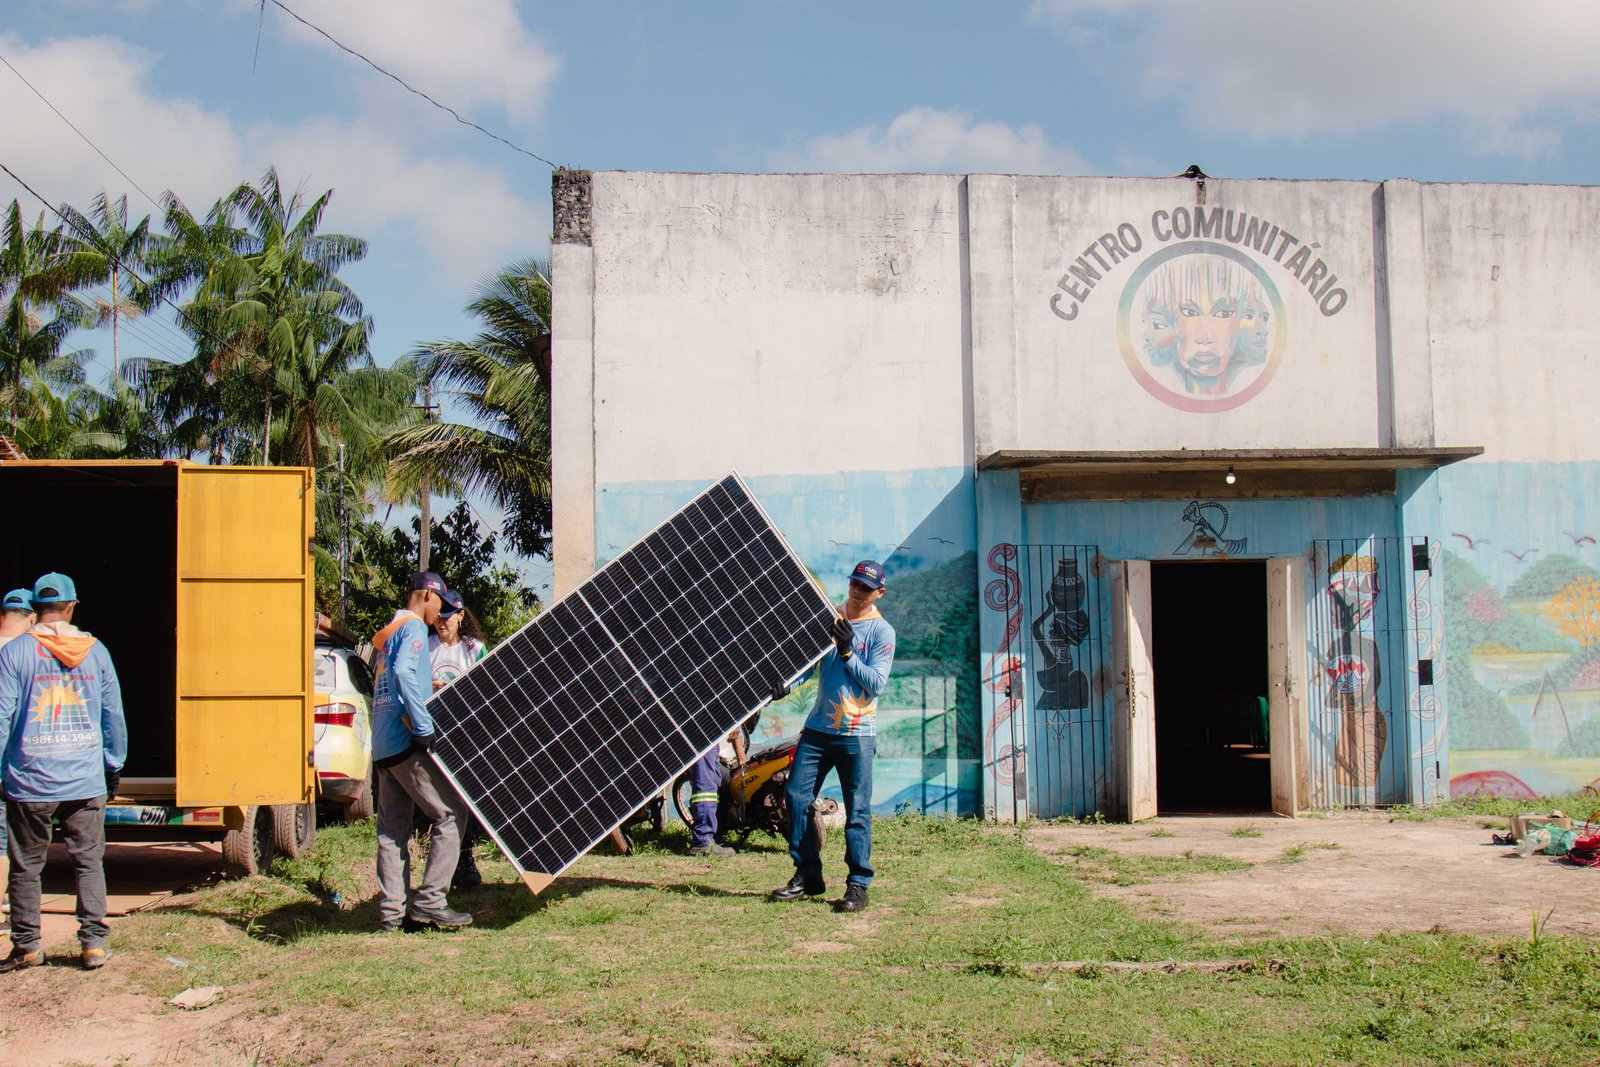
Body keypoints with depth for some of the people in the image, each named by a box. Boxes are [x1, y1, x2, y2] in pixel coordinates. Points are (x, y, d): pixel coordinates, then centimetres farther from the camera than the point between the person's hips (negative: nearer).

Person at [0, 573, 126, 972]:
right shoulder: (95, 651, 3)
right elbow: (114, 716, 8)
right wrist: (114, 766, 19)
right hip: (86, 781, 2)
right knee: (90, 861, 9)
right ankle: (94, 943, 9)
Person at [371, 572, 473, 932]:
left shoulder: (388, 633, 23)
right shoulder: (413, 627, -6)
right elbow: (403, 672, -22)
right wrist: (424, 728, -25)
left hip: (382, 747, 9)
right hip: (406, 742, -9)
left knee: (392, 828, 7)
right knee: (451, 812, -5)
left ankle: (392, 912, 6)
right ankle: (429, 902, -9)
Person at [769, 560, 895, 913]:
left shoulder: (881, 631, -3)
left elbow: (876, 684, -11)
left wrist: (847, 652, -18)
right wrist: (786, 679, -4)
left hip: (857, 735, -5)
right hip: (817, 728, 5)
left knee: (857, 811, -4)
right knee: (797, 796, 3)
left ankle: (858, 885, 2)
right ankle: (807, 876, 13)